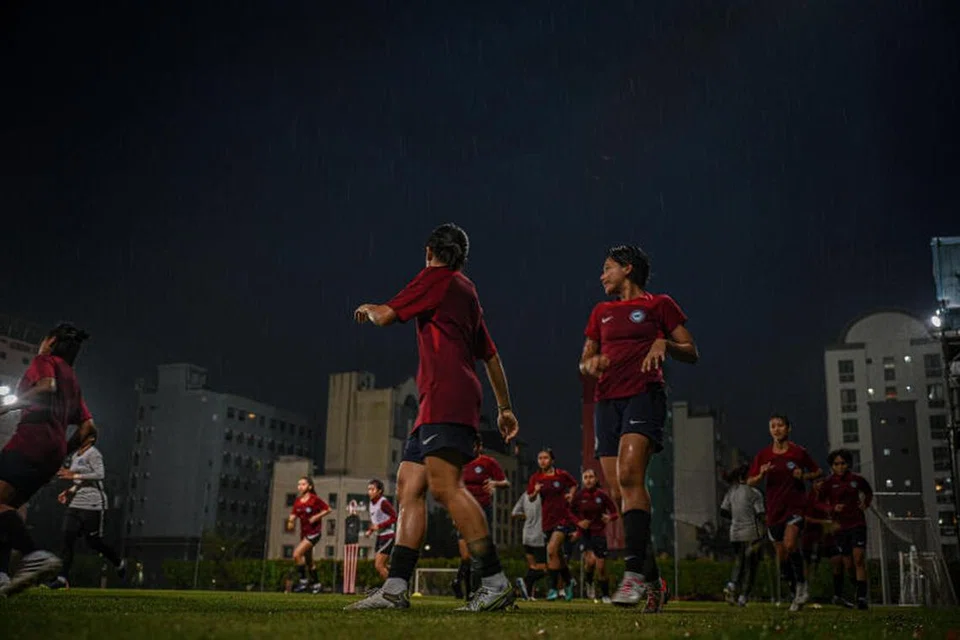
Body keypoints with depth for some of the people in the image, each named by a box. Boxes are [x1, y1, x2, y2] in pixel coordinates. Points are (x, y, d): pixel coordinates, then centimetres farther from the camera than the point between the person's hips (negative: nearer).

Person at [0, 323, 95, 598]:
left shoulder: (45, 361, 9)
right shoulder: (73, 381, 30)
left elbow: (47, 387, -15)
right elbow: (88, 427, 24)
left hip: (33, 439, -9)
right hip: (55, 451, 9)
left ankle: (34, 555, -40)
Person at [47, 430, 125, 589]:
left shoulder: (93, 454, -8)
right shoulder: (76, 456, 19)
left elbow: (100, 475, -20)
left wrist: (73, 475, -20)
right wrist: (68, 491, 12)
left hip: (92, 504, -8)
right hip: (75, 504, 8)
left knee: (93, 542, -1)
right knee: (67, 538, -7)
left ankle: (119, 563, 21)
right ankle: (63, 578, -9)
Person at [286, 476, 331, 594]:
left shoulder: (315, 499, -12)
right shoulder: (297, 501, 4)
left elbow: (328, 509, -6)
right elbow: (293, 515, 4)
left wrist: (317, 517, -17)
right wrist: (291, 521, -17)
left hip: (314, 532, -7)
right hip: (304, 533, 7)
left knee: (297, 554, -19)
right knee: (308, 560, 16)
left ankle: (303, 581, -9)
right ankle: (316, 583, 31)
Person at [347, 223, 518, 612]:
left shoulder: (436, 278, 3)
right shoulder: (467, 292, 28)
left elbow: (385, 316, 0)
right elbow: (491, 356, 31)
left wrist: (367, 309, 24)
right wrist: (505, 408, 35)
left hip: (446, 394, -10)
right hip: (436, 404, 10)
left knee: (444, 486, -19)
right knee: (409, 488, 4)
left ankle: (495, 583, -21)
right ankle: (395, 589, 1)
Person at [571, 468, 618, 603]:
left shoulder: (602, 495, -5)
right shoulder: (579, 495, -4)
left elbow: (615, 512, 2)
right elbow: (571, 512, 9)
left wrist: (610, 517, -21)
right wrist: (578, 522, -10)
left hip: (599, 533, 0)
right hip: (584, 533, 0)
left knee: (601, 567, -1)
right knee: (590, 559, -23)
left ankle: (606, 595, 20)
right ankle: (589, 583, 9)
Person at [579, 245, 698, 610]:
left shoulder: (659, 304, 10)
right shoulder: (601, 312, 24)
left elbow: (691, 354, 8)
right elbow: (584, 361, 26)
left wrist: (664, 343, -12)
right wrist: (590, 363, 3)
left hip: (644, 394, -5)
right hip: (607, 400, 5)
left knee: (629, 474, -27)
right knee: (618, 494, -2)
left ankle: (634, 572, -30)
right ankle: (652, 579, 7)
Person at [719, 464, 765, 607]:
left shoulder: (732, 491, 6)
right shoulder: (754, 493, -9)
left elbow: (723, 512, 6)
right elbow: (760, 515, -13)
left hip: (735, 532, 5)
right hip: (751, 532, -5)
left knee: (739, 561, 17)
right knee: (751, 564, 6)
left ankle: (732, 585, -7)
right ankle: (743, 596, 4)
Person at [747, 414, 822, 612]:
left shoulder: (799, 452, -1)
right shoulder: (763, 455, 4)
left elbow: (818, 472, 11)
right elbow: (750, 482, 6)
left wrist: (804, 476, -9)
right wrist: (761, 475, -14)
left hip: (795, 506, -4)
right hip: (774, 509, 4)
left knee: (790, 545, -25)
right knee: (781, 555, 8)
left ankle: (802, 583, -3)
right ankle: (797, 594, 24)